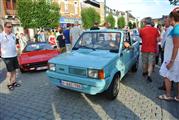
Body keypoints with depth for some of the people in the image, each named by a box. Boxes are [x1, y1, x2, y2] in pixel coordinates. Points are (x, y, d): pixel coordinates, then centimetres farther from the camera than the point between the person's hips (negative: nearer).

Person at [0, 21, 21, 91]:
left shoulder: (13, 35, 7)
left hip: (14, 55, 6)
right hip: (7, 57, -6)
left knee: (14, 70, 12)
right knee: (10, 71, 0)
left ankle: (14, 82, 26)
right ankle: (9, 84, 13)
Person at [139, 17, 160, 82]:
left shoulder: (142, 30, -7)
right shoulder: (155, 30, -6)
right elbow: (157, 40, -3)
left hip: (144, 49, 1)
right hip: (152, 49, -1)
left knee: (144, 62, 17)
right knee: (150, 63, 3)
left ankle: (144, 72, 36)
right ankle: (149, 76, -3)